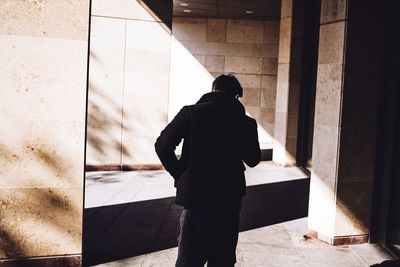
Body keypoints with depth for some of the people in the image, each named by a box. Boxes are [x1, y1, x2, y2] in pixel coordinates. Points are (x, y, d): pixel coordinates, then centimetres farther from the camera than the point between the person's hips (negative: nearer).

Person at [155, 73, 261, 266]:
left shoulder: (191, 112, -3)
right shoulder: (245, 122, -2)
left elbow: (162, 145, -8)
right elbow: (252, 160, 11)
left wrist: (180, 175, 2)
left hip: (194, 195, 0)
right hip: (228, 200, 0)